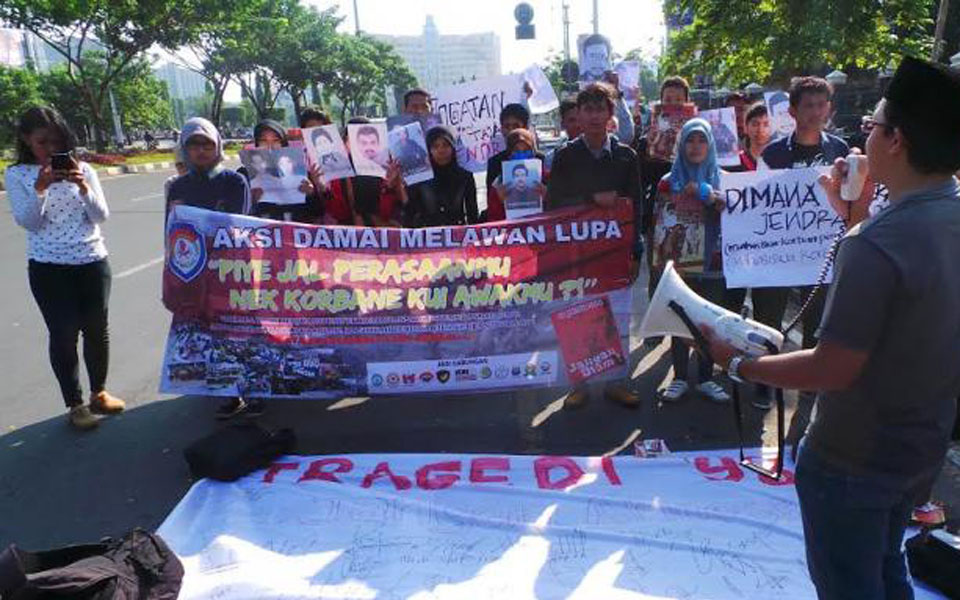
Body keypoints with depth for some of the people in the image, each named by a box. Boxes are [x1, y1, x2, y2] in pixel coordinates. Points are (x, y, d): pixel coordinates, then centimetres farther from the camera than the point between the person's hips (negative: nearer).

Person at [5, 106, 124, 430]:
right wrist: (40, 188, -23)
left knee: (97, 329, 9)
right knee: (64, 334, 0)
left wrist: (83, 187, -19)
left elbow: (101, 215, -2)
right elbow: (27, 221, -9)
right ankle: (75, 404, 13)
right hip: (48, 268, -2)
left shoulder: (82, 169, 3)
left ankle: (99, 393, 27)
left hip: (93, 261, 2)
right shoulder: (17, 175, 0)